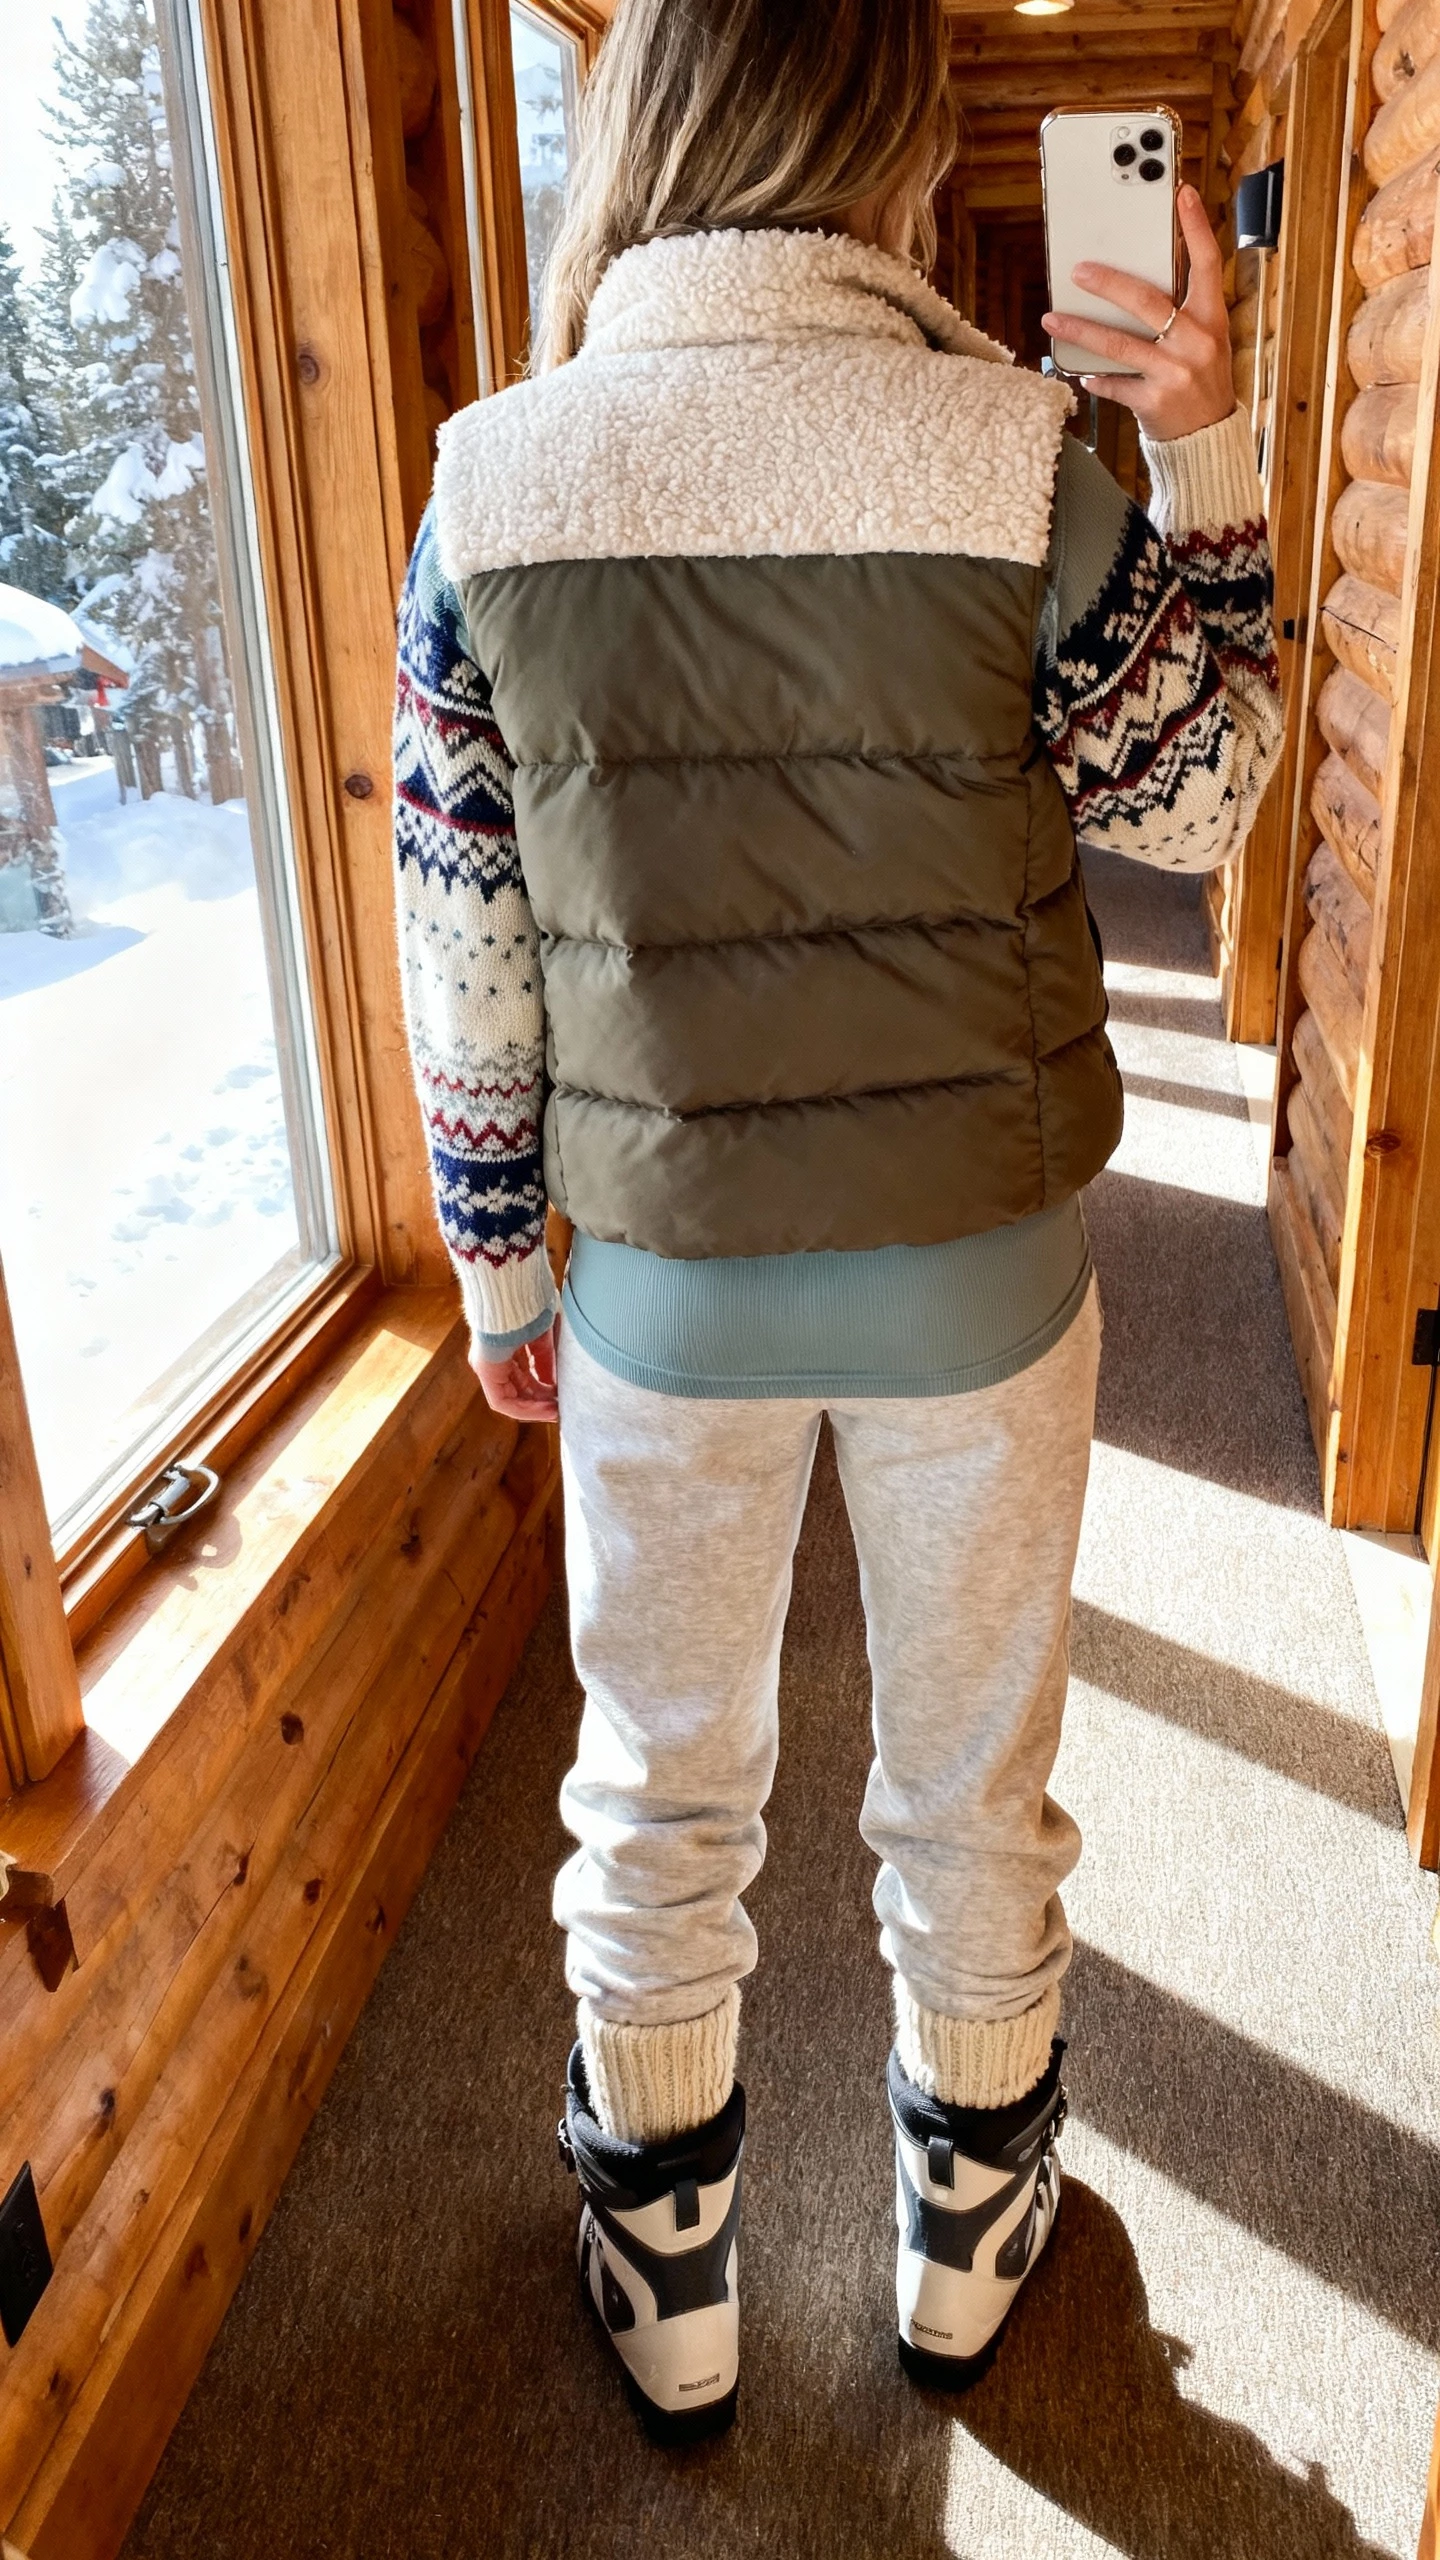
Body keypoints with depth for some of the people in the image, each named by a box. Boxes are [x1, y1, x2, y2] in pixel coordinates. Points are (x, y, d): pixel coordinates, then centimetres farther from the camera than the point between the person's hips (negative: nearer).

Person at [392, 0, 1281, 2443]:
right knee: (972, 1782, 21)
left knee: (658, 1795, 21)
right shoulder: (1023, 464, -12)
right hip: (977, 1260, 0)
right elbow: (1193, 801, 3)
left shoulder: (495, 485, -6)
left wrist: (499, 1261, 9)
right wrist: (1209, 457, 8)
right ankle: (967, 2238, 46)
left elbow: (461, 943, -3)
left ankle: (664, 2286, 42)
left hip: (660, 1279, 1)